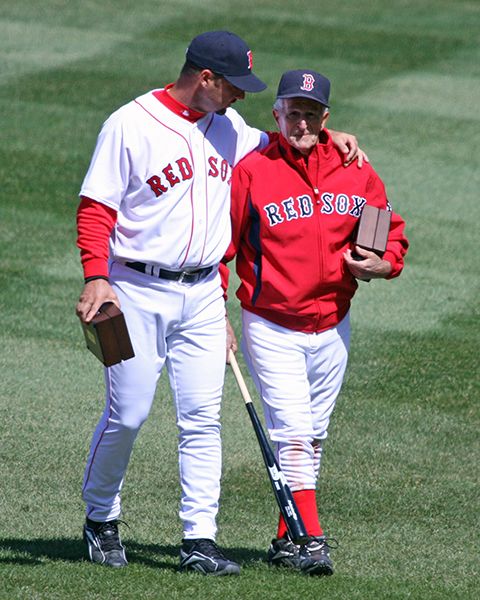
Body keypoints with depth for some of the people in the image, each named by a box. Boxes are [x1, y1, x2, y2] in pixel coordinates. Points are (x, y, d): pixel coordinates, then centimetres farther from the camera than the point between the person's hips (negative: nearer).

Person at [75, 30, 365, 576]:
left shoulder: (227, 126, 11)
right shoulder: (130, 125, -9)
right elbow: (96, 208, -11)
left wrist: (325, 136, 11)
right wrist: (96, 278, -23)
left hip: (203, 295, 5)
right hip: (138, 292, -5)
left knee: (202, 417, 0)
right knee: (126, 414, -4)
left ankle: (200, 540, 3)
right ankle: (100, 520, 17)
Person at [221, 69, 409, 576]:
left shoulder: (355, 172, 2)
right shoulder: (251, 172, -9)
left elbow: (392, 229, 13)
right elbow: (220, 244, -5)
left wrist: (383, 264, -8)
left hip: (332, 328, 5)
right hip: (270, 328, -4)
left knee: (313, 437, 11)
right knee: (292, 432, -13)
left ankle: (286, 539, 21)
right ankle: (310, 539, -14)